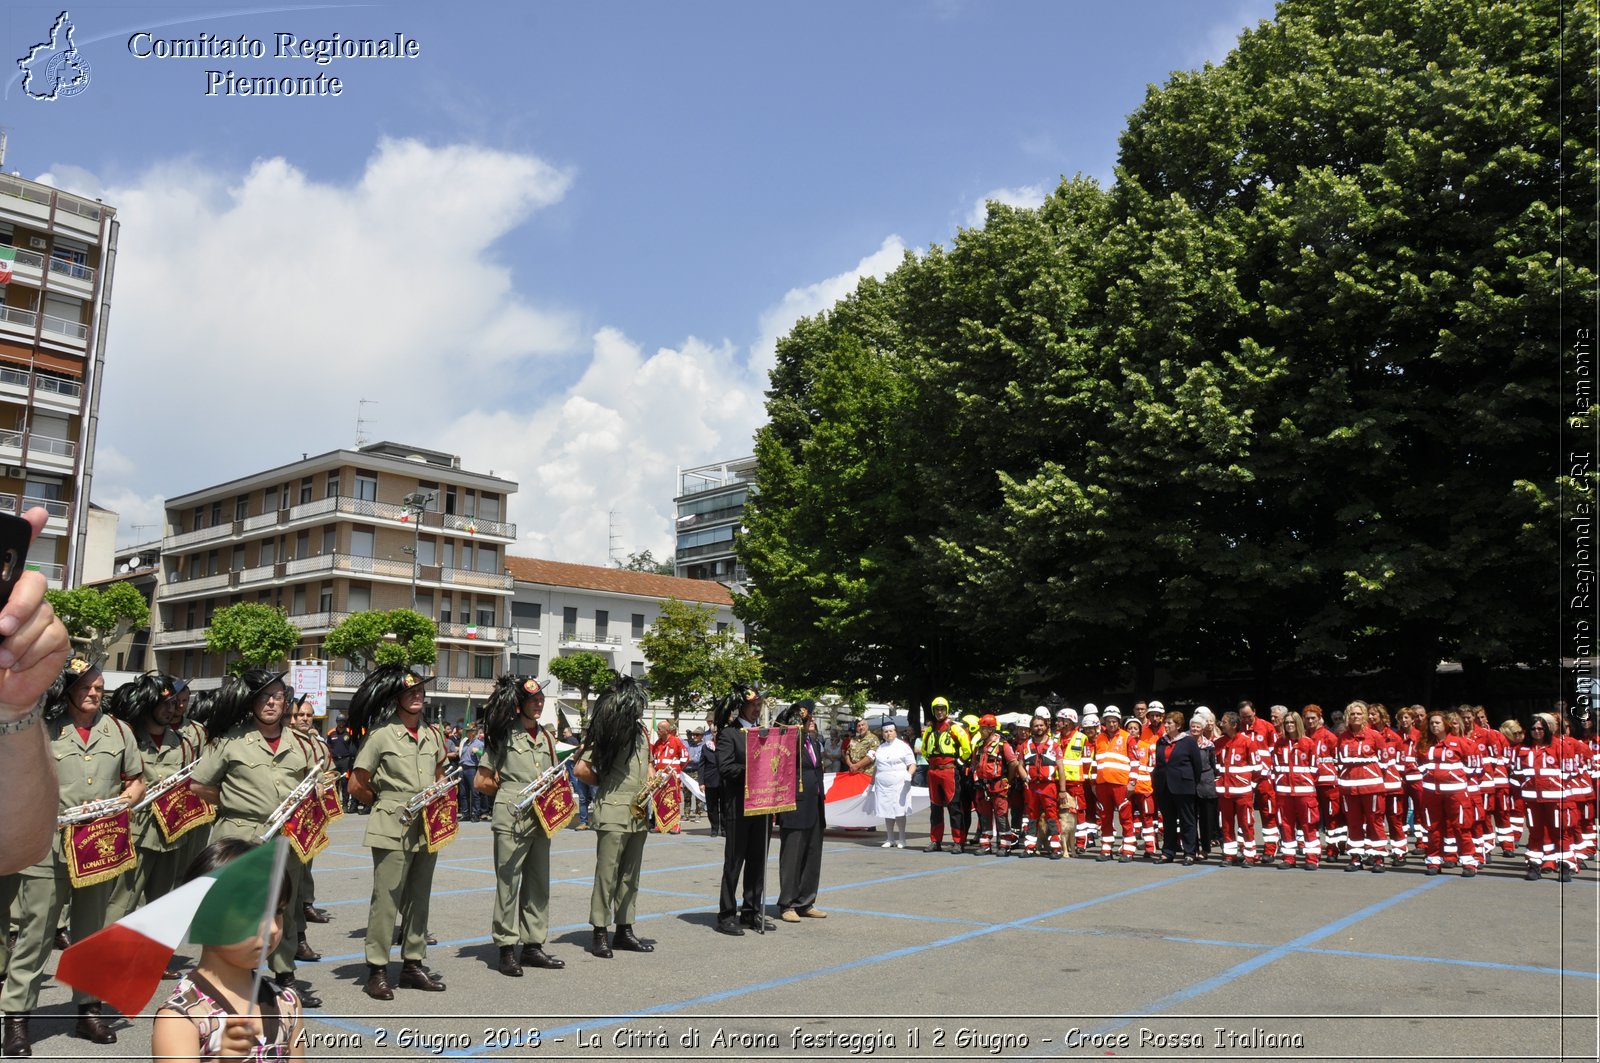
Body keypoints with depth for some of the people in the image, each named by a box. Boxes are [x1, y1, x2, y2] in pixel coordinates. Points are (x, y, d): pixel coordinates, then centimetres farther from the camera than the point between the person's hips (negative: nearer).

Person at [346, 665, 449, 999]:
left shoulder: (432, 734, 10)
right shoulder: (381, 734, -7)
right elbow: (356, 786, -5)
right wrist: (386, 805, 3)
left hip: (427, 828, 6)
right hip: (392, 829, -6)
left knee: (418, 898, 12)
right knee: (386, 899, -3)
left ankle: (413, 964, 22)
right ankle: (377, 970, 6)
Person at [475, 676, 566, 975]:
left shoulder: (546, 737, 14)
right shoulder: (504, 735, -4)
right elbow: (481, 781, -4)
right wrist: (510, 791, -5)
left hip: (540, 818, 7)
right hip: (511, 819, -7)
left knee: (538, 882, 10)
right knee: (508, 882, -2)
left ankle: (533, 945, 19)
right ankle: (506, 949, 5)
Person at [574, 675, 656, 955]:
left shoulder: (640, 732, 10)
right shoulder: (606, 735, -10)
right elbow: (581, 769, -11)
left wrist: (653, 780, 6)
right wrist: (606, 784, 0)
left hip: (639, 813, 7)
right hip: (613, 813, -7)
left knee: (630, 876, 13)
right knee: (607, 874, -2)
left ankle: (624, 930, 22)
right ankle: (600, 934, 6)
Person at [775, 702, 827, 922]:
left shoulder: (814, 742, 14)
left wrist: (821, 800, 18)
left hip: (814, 808, 8)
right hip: (794, 807, -8)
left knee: (812, 856, 12)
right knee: (791, 857, -1)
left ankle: (806, 903, 21)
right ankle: (787, 905, 8)